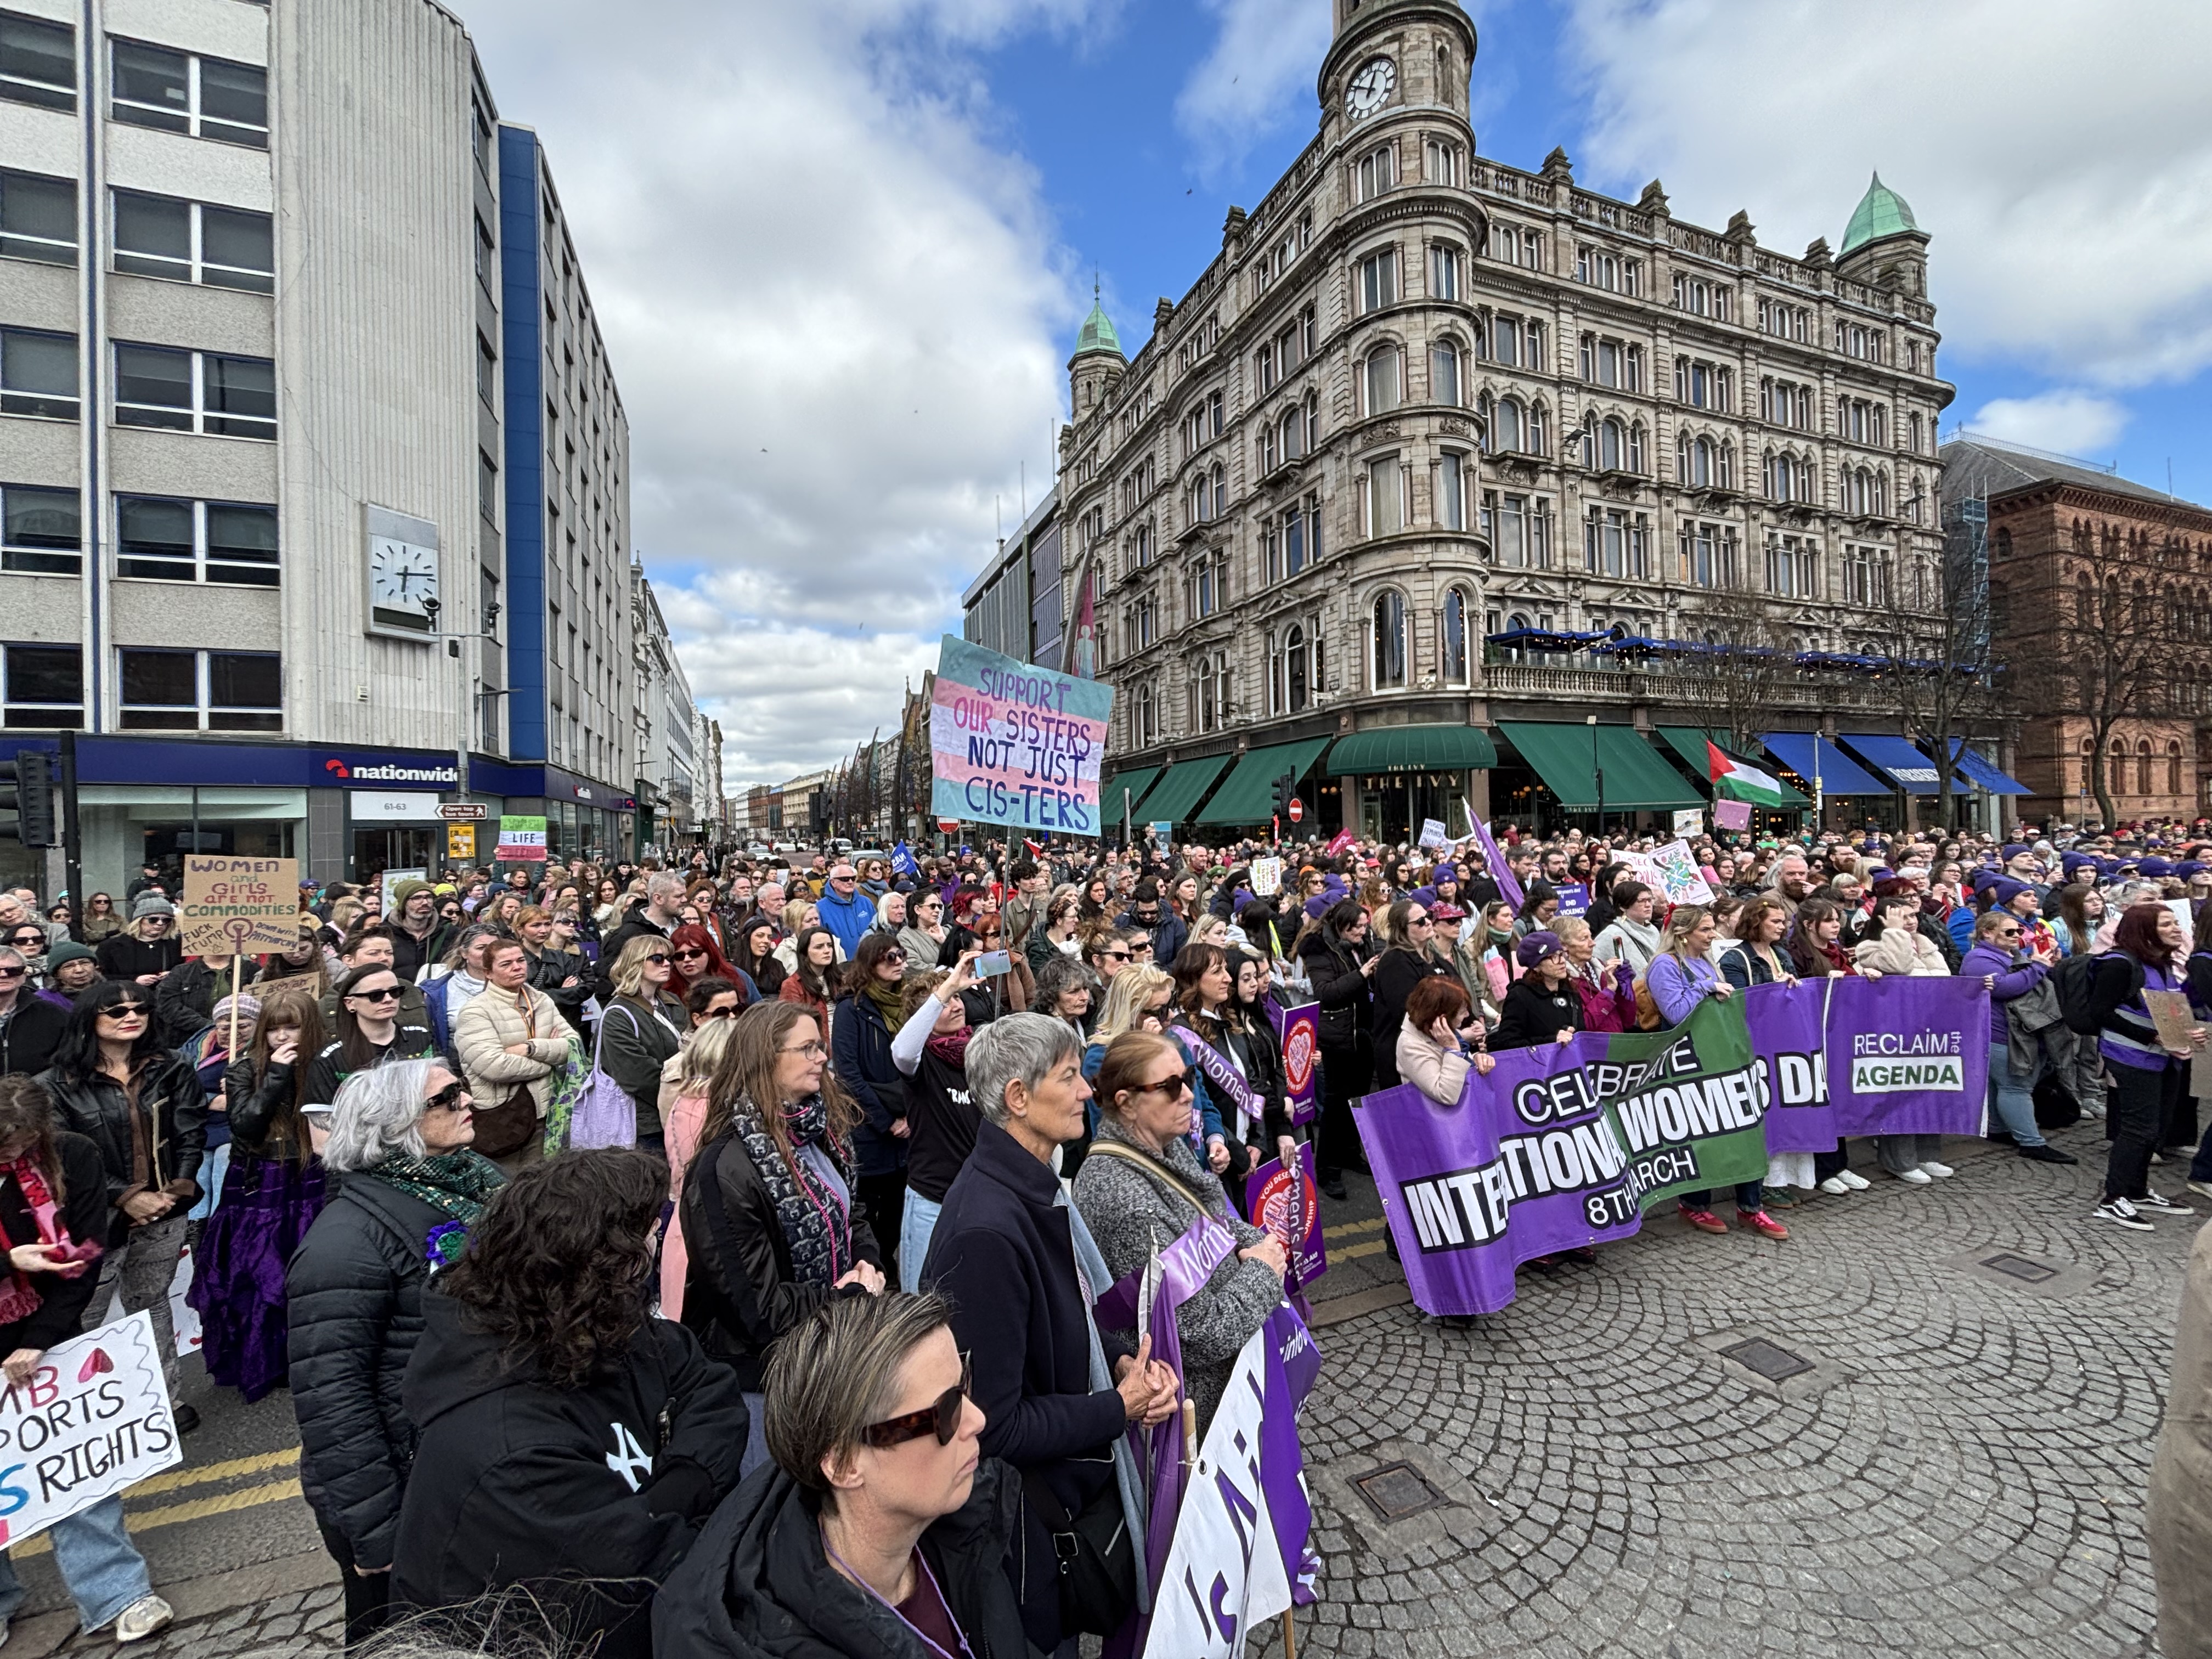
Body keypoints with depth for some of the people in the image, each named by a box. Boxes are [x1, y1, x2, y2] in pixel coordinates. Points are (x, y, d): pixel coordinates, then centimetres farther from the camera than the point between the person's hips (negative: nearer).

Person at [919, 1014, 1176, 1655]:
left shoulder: (1036, 1188, -4)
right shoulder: (988, 1230, -33)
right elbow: (994, 1425, -27)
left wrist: (1122, 1359, -7)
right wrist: (1120, 1407, -19)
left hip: (1075, 1471, 8)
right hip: (1027, 1512, -8)